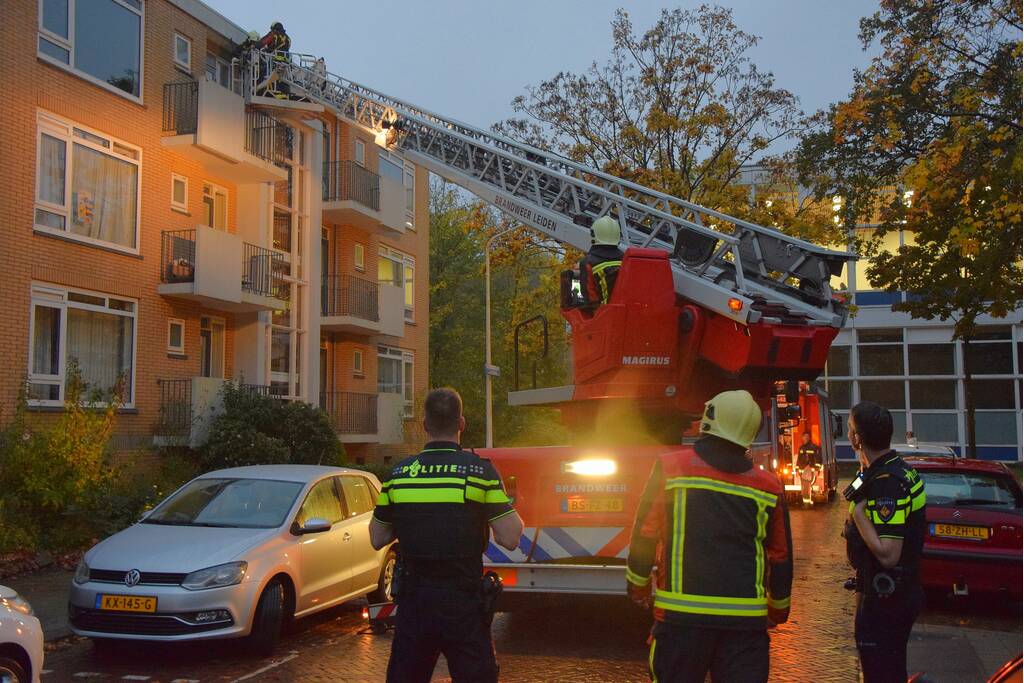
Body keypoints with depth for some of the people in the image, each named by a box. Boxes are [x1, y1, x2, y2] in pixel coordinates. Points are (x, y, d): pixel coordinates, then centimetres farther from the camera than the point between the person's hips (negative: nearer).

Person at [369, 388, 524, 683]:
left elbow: (377, 539, 8)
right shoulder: (479, 470, -9)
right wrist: (514, 513, 8)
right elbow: (509, 538, -12)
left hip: (412, 599, 3)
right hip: (462, 600, -3)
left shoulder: (398, 473, 0)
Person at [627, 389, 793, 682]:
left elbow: (645, 534, 1)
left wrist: (638, 584, 15)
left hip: (681, 612, -2)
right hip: (747, 617, 2)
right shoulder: (769, 486, 6)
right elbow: (781, 556, 14)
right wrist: (778, 607, 29)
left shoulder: (672, 466, -1)